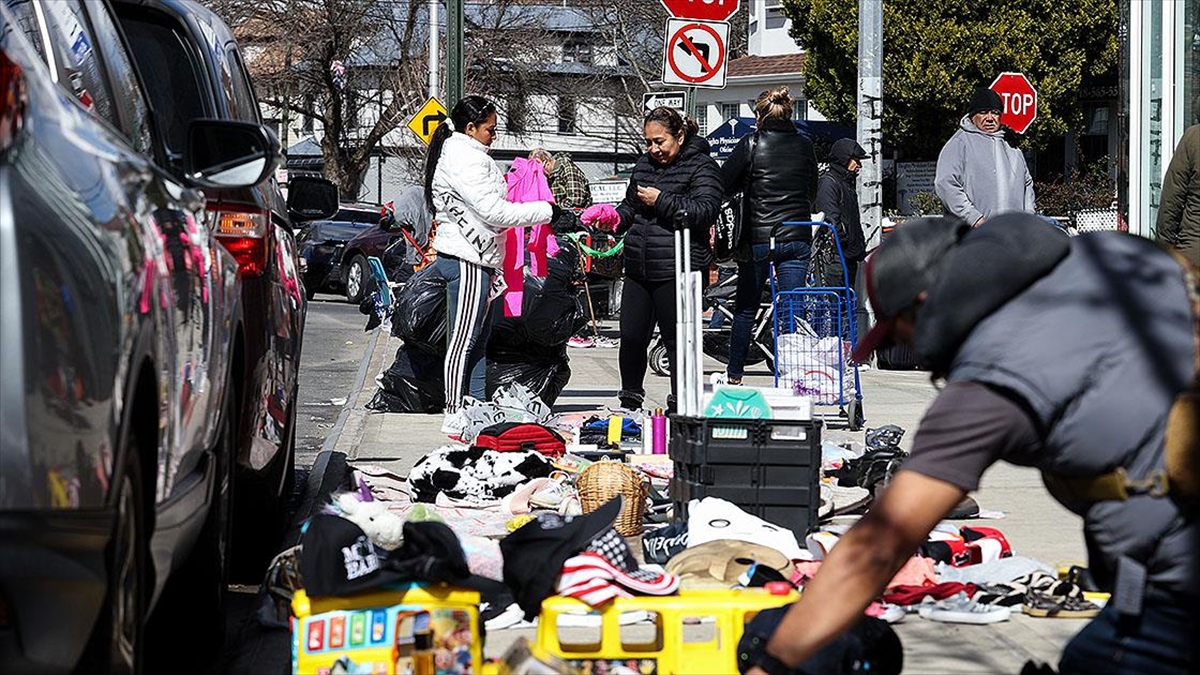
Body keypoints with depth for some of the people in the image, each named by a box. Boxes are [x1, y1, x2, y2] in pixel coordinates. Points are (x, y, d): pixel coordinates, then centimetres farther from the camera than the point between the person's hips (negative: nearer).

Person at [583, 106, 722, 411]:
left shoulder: (702, 167, -3)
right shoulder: (645, 164, 18)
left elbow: (705, 211, -15)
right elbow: (631, 205, 28)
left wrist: (661, 201, -15)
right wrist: (615, 218, 7)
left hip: (677, 271, -7)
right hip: (638, 268, 7)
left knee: (677, 341, -1)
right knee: (631, 337, 7)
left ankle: (680, 406, 9)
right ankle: (629, 402, 22)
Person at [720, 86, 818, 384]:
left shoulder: (752, 144, -6)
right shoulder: (805, 146, 5)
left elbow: (725, 184, -4)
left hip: (757, 238, -2)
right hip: (797, 237, 2)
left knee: (745, 309, 11)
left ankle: (734, 375, 20)